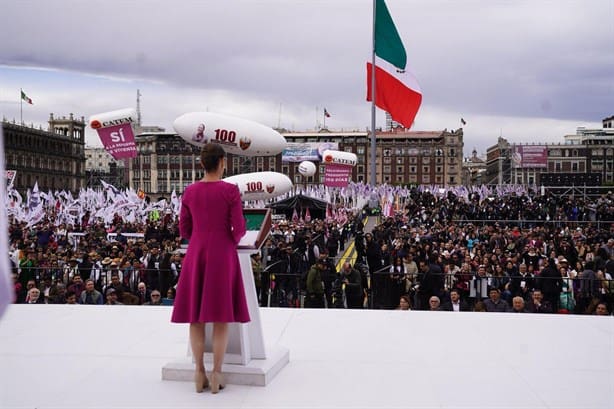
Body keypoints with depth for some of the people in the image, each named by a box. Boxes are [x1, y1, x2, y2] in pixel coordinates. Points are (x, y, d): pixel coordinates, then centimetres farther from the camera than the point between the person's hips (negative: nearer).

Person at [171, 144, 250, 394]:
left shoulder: (189, 192, 3)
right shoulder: (230, 191, -9)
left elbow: (184, 229, 8)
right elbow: (238, 228, -9)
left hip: (195, 257, 3)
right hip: (223, 256, -3)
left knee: (196, 315, 9)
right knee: (221, 316, 4)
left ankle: (199, 374, 12)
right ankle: (216, 374, 6)